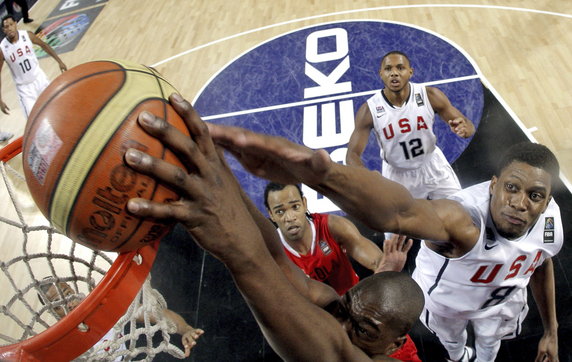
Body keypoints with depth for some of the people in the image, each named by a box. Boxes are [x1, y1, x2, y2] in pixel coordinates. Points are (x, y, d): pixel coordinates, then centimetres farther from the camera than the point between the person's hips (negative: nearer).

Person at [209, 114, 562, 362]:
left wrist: (551, 331, 7)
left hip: (502, 297, 3)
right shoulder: (464, 220, -51)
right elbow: (399, 211, -77)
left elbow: (543, 266, -3)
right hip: (445, 297, -2)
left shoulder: (551, 220, -29)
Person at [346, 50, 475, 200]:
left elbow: (469, 126, -10)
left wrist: (464, 128, -36)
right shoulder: (369, 110, -22)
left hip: (432, 165, 2)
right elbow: (352, 154, -18)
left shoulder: (430, 96, -18)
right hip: (396, 173, -1)